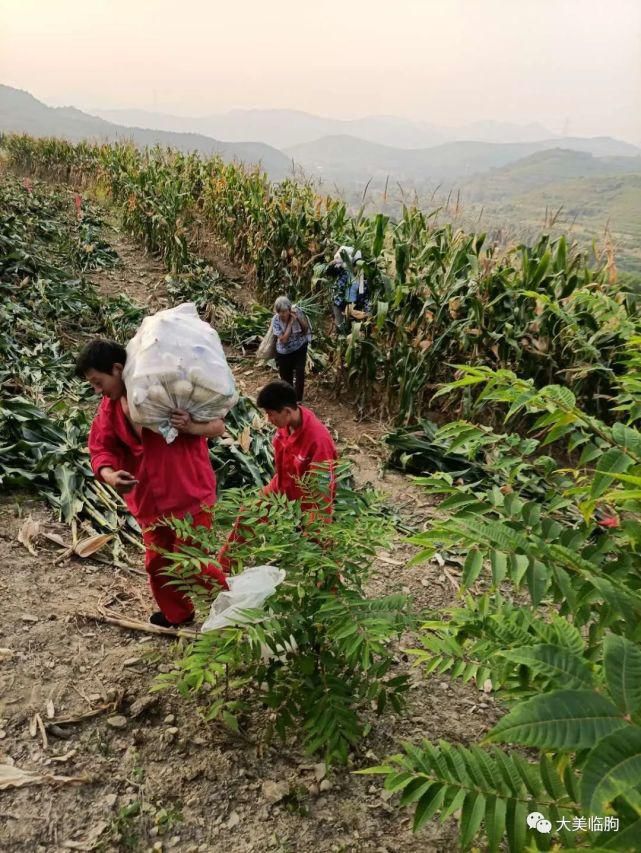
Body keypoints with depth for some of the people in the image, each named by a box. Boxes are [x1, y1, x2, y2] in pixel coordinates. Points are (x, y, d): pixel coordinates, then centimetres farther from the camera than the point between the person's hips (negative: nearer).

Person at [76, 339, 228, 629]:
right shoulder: (109, 407, 2)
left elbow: (218, 426, -12)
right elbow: (101, 448, 2)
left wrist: (191, 427, -34)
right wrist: (108, 474, -21)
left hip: (189, 495, -6)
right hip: (148, 500, 6)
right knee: (157, 562, 17)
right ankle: (177, 614, 41)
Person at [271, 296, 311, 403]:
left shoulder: (297, 312, -18)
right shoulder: (275, 320, -21)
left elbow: (306, 329, -8)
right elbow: (283, 339, -26)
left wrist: (299, 318, -25)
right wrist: (290, 323, -29)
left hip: (299, 349, 0)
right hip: (284, 352, 0)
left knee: (300, 373, -11)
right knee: (286, 377, 13)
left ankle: (298, 399, 3)